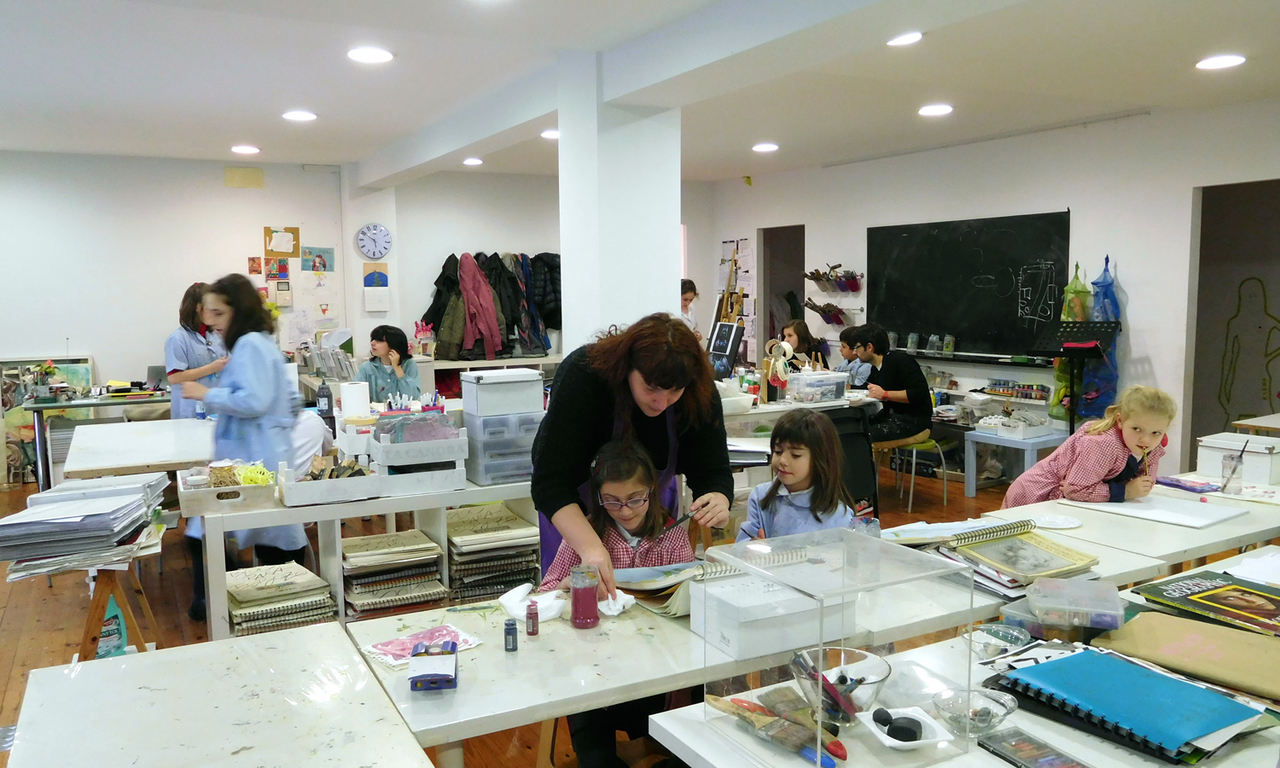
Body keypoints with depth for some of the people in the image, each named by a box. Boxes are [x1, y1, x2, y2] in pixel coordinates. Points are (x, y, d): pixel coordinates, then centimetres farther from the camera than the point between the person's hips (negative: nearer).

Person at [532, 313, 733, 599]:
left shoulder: (699, 393, -26)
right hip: (571, 499, -3)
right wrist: (591, 547, -55)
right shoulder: (583, 374, -36)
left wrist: (718, 502, -47)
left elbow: (712, 471, -22)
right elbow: (550, 481, -40)